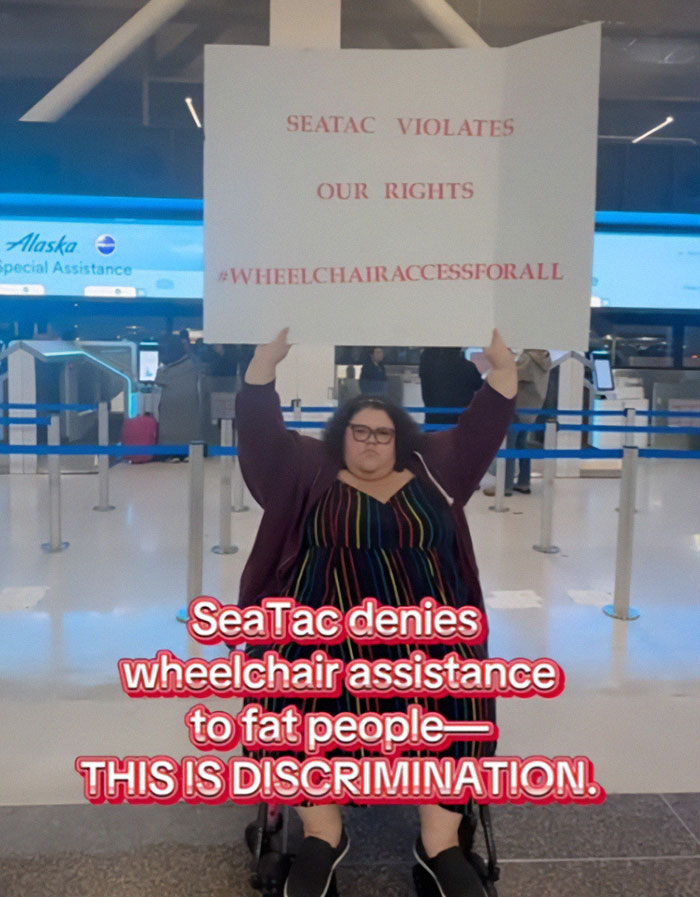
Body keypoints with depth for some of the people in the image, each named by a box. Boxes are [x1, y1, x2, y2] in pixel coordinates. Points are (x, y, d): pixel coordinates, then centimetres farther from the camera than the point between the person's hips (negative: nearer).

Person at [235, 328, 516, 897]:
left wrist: (502, 367, 11)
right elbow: (261, 432, 7)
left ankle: (441, 840, -12)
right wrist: (266, 359, -2)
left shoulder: (430, 469, 20)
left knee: (452, 694, -28)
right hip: (330, 619, -1)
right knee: (301, 689, -30)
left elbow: (481, 430, 20)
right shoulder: (309, 473, 14)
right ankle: (323, 834, -11)